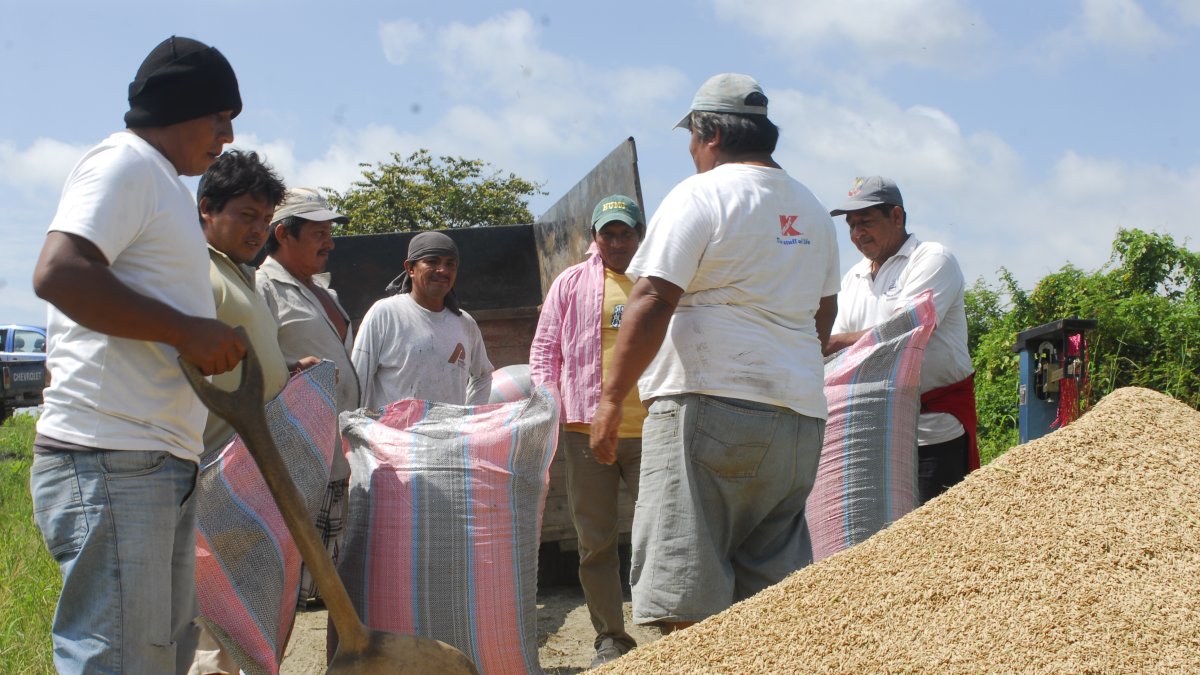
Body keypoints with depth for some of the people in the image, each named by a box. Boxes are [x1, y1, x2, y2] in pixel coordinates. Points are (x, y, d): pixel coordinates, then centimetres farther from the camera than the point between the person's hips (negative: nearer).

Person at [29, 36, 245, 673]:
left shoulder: (162, 183, 25)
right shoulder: (124, 163, -7)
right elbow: (58, 272, -23)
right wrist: (187, 329, -20)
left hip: (163, 465, 11)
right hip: (110, 466, -11)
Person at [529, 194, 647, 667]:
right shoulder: (572, 283, 8)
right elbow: (544, 349, 8)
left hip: (652, 430, 0)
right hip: (587, 429, 0)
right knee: (596, 542, 6)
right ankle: (611, 640, 16)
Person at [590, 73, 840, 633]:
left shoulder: (701, 196, -5)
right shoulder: (812, 209, 18)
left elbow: (652, 302, -13)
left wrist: (612, 396, -10)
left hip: (710, 404, -7)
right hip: (801, 414, 8)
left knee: (686, 590, -5)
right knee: (775, 589, 10)